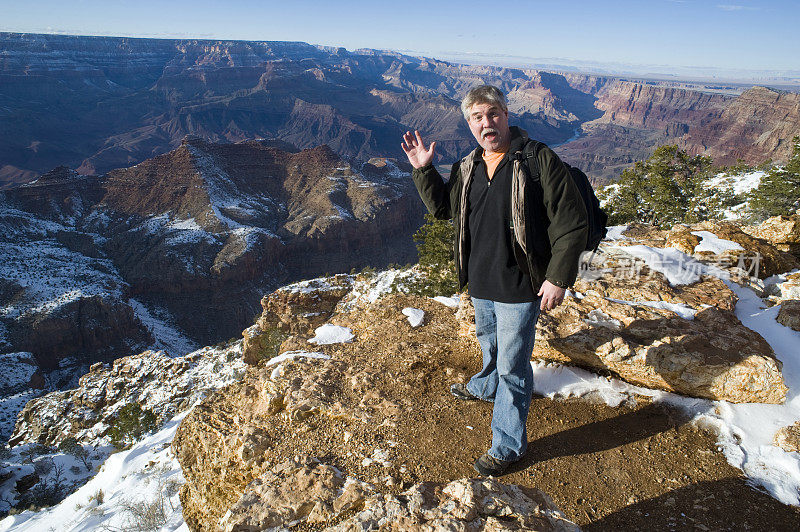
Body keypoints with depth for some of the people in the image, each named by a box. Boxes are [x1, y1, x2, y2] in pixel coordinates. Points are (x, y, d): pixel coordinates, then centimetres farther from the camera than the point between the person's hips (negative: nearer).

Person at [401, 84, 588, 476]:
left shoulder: (538, 161, -16)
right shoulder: (466, 168, 4)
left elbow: (572, 222, -15)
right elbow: (442, 207, 16)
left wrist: (559, 277, -17)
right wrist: (422, 169, 3)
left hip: (519, 288, -6)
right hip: (480, 283, 6)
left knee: (512, 366, 5)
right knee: (489, 344, 30)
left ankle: (508, 445, 23)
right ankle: (486, 387, 59)